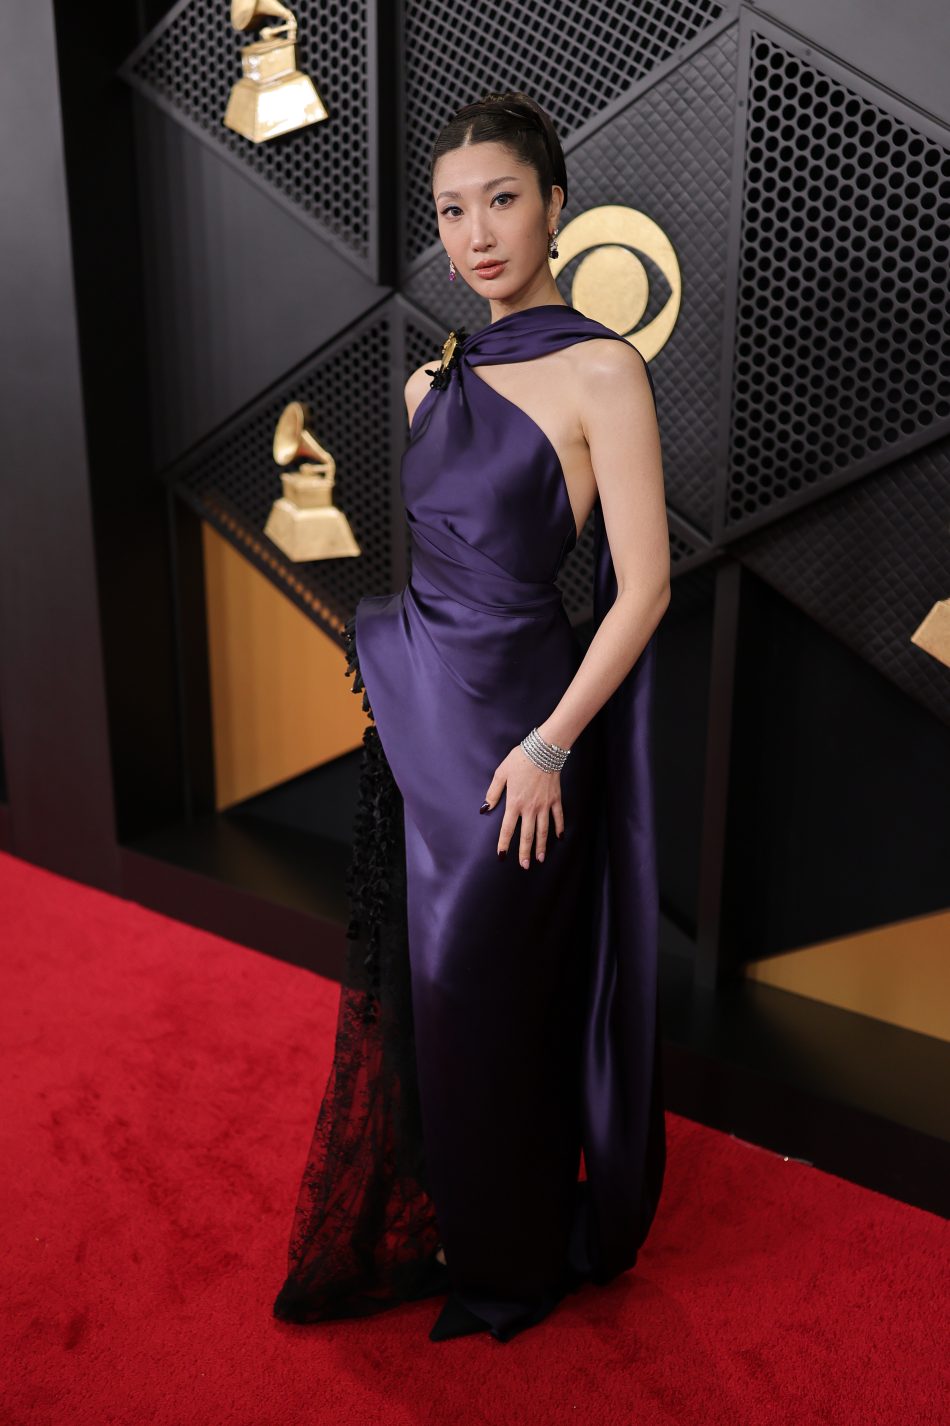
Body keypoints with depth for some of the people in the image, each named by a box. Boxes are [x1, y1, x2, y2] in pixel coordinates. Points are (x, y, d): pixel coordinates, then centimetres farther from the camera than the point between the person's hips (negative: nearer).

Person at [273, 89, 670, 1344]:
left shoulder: (601, 371, -11)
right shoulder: (434, 382, 11)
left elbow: (644, 586, -14)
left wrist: (548, 745, -16)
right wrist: (394, 682, 14)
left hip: (507, 722, -7)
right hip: (413, 711, 7)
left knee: (478, 997, 7)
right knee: (397, 980, 17)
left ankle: (512, 1262, 35)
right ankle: (408, 1230, 42)